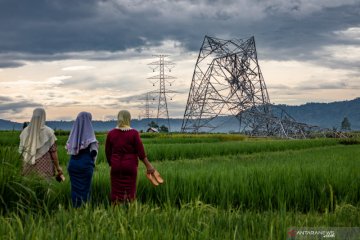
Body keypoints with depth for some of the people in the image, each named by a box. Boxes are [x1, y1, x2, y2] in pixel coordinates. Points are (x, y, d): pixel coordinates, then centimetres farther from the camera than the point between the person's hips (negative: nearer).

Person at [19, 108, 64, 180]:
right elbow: (53, 153, -8)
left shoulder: (25, 131, 2)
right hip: (44, 168, -4)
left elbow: (22, 151, 4)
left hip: (29, 168, 4)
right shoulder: (48, 132, -8)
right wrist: (58, 169, 1)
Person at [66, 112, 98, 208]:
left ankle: (75, 207, 12)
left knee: (75, 187, 9)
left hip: (73, 163, 4)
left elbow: (68, 149, 7)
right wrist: (92, 161, 4)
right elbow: (93, 151, -12)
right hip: (86, 164, -4)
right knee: (85, 188, 3)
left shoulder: (73, 132, 3)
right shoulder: (89, 133, -10)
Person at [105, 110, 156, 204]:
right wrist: (148, 165, -6)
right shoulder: (134, 133, -11)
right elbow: (140, 152, -11)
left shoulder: (111, 133, -2)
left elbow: (108, 152, 3)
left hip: (116, 167, 2)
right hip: (130, 167, -2)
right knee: (129, 193, 6)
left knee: (117, 193, 8)